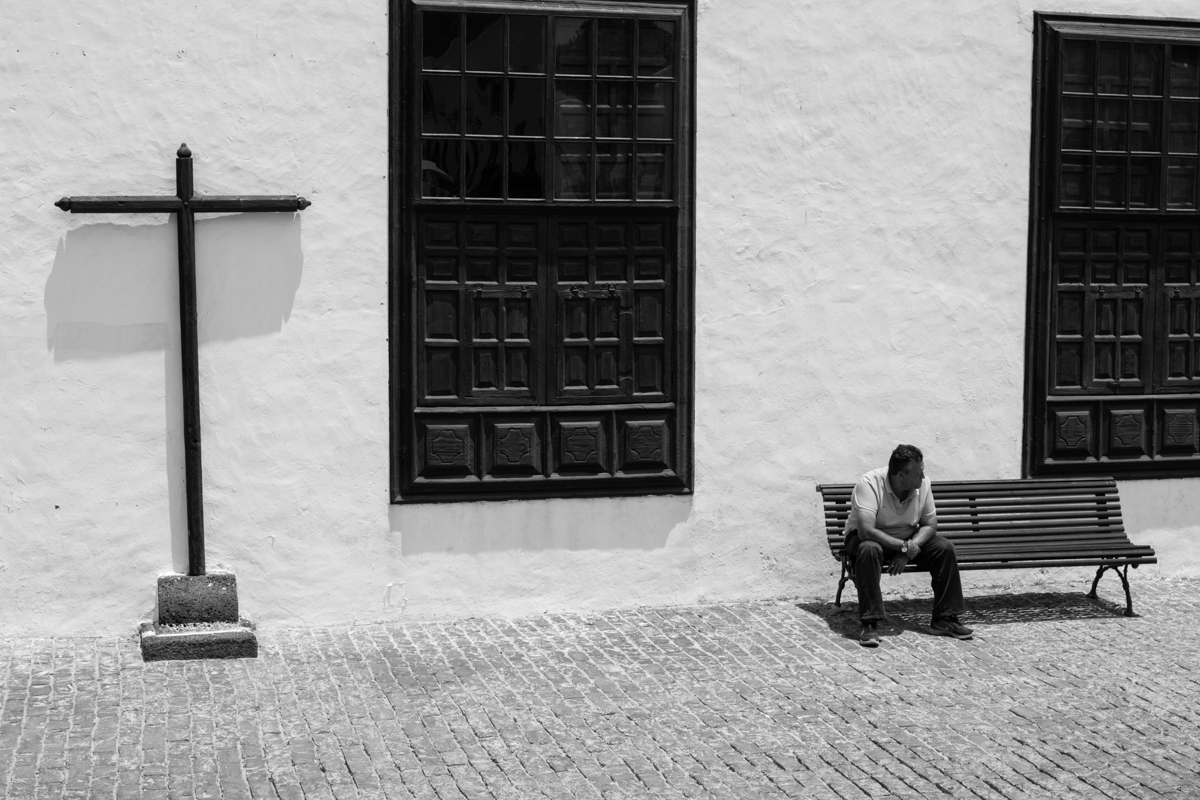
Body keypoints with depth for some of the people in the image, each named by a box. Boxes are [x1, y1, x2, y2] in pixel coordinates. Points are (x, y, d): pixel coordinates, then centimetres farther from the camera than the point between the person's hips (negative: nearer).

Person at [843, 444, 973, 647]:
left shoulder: (922, 484, -13)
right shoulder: (869, 484, -29)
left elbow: (930, 525, -7)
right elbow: (866, 530, -36)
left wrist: (907, 551, -22)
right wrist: (904, 547, -33)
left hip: (906, 540, 5)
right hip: (869, 538, -5)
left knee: (945, 548, -16)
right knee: (869, 550, -39)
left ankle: (944, 619, -7)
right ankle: (869, 624, -33)